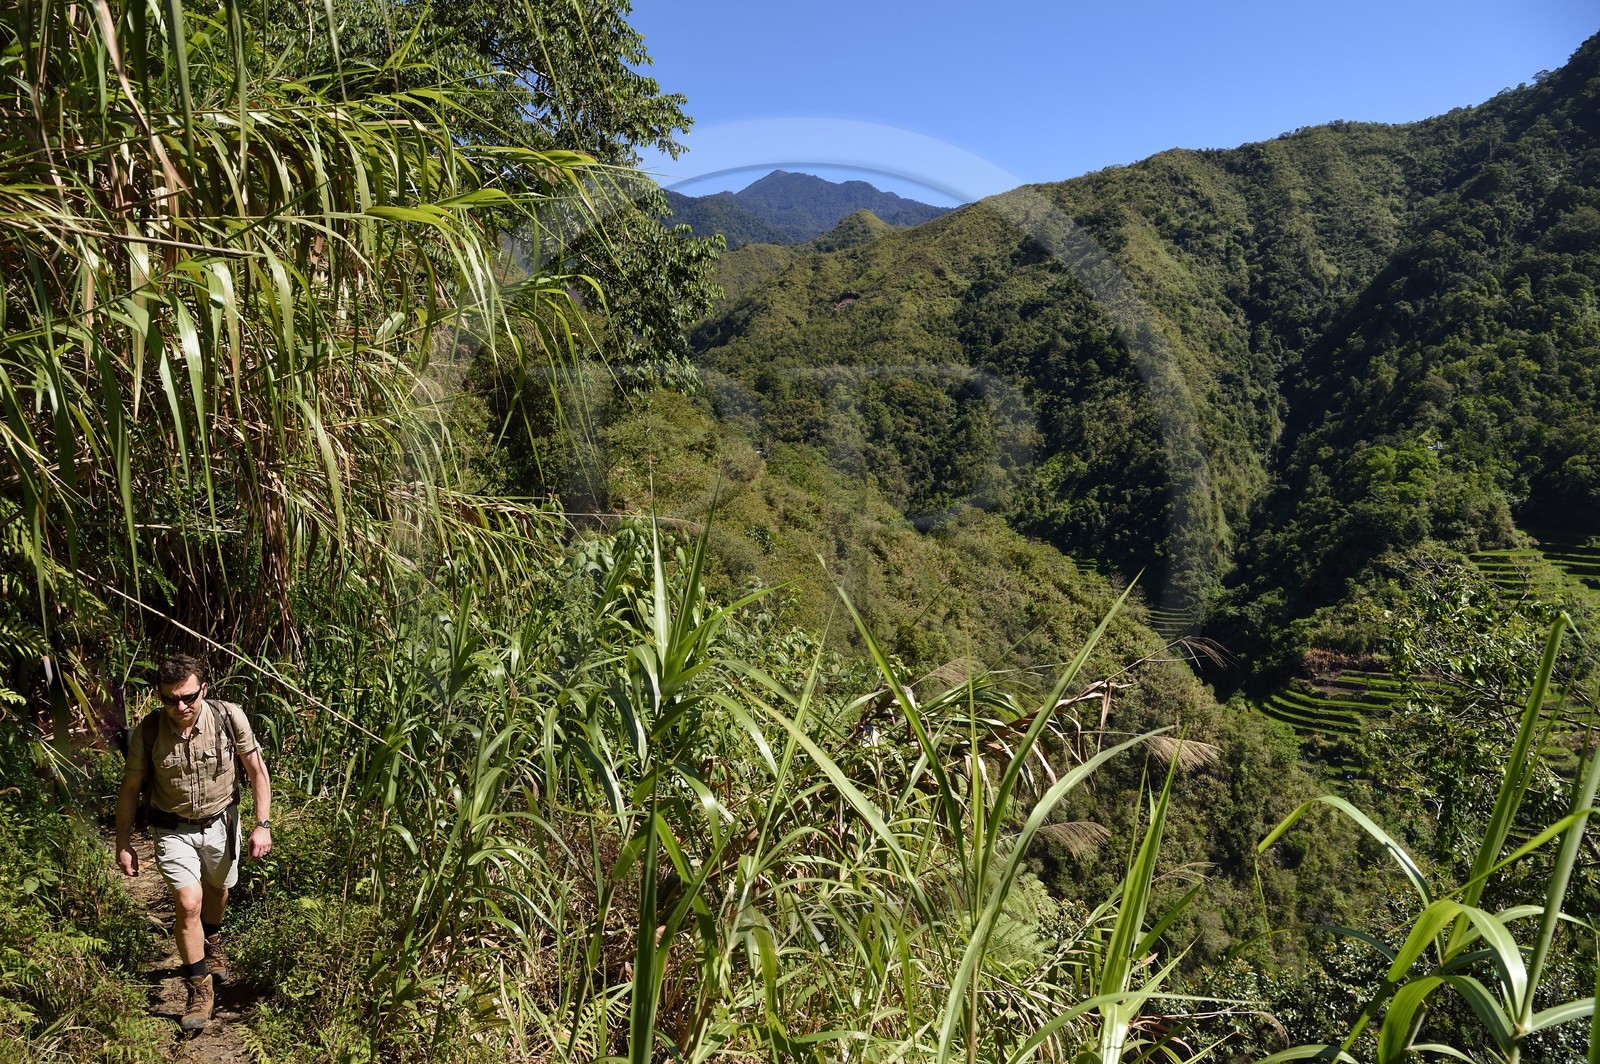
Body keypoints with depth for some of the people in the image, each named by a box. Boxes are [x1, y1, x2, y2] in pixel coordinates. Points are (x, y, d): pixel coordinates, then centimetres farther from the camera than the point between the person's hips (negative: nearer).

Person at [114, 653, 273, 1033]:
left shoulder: (229, 718, -21)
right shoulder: (148, 730, -19)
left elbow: (257, 770, -9)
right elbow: (130, 788, -4)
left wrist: (263, 824, -13)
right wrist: (123, 844, 0)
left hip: (220, 822, 1)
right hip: (173, 828, -1)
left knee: (217, 890, 22)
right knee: (188, 902, -14)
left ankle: (212, 943, 54)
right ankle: (200, 987, 4)